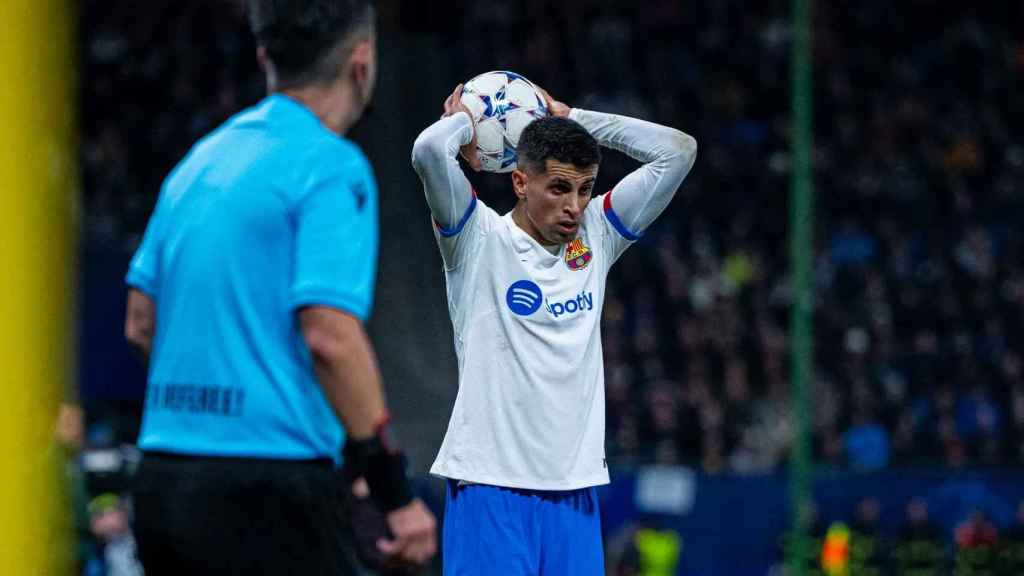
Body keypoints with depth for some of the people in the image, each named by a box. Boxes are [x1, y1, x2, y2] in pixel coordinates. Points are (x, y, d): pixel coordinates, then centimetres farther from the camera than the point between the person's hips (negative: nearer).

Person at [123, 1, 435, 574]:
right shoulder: (333, 166, -9)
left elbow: (141, 322, 19)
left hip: (161, 482, 8)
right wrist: (395, 490, -15)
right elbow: (331, 336, -18)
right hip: (268, 487, -8)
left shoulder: (201, 161, 15)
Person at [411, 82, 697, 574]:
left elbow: (678, 150, 10)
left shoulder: (595, 237, 11)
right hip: (490, 483, -5)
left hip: (574, 489, 5)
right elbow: (429, 151, -19)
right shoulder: (480, 240, -3)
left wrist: (572, 119, 10)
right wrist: (464, 122, 3)